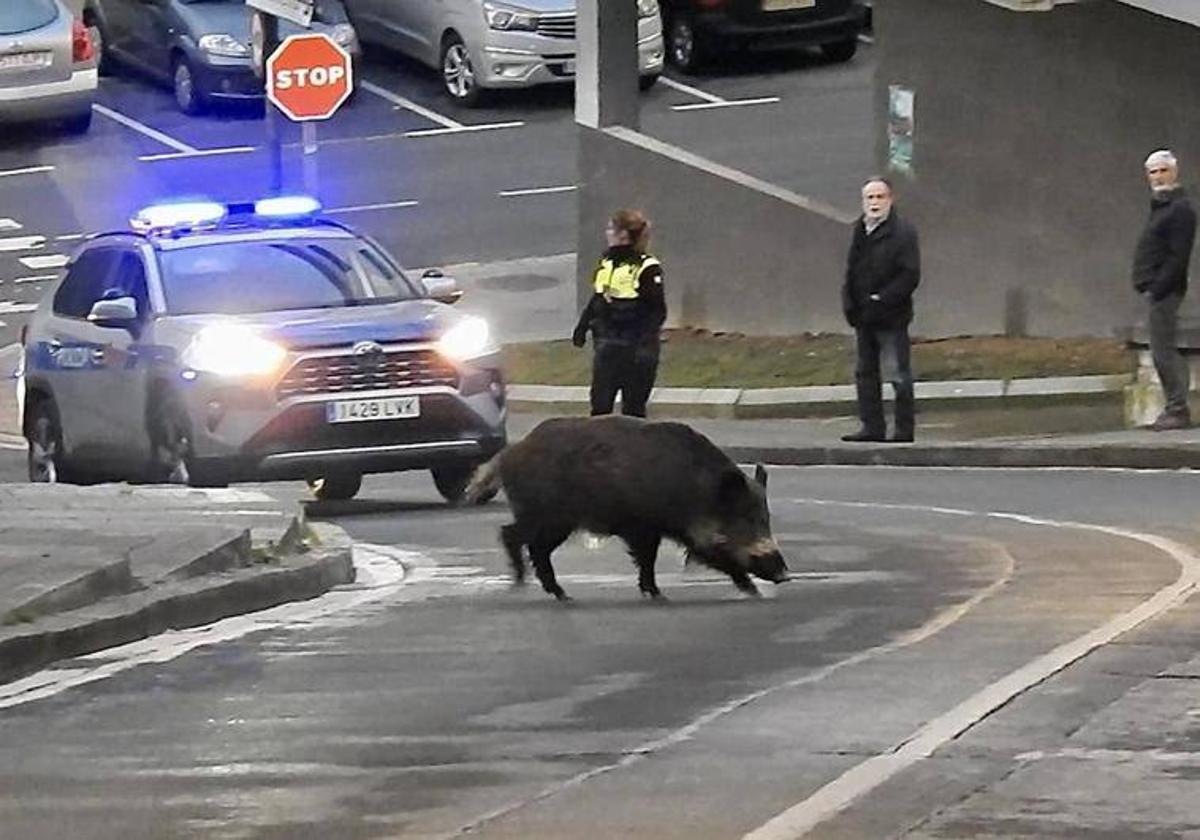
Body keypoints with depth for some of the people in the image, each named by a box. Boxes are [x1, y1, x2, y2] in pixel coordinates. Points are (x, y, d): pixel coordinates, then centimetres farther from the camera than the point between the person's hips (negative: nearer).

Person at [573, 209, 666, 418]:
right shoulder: (606, 262, 7)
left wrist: (645, 343, -23)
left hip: (635, 345, -6)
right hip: (607, 343, 6)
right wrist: (582, 327, 17)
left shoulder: (646, 268, -14)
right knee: (600, 403, 6)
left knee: (633, 408, 2)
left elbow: (657, 312, -15)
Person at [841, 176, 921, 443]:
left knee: (898, 374, -4)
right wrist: (850, 304, 3)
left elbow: (910, 276, -13)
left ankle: (904, 428, 0)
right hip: (864, 318, 8)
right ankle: (872, 426, 17)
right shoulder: (860, 232, 13)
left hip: (891, 319, -8)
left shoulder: (902, 232, -9)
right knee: (865, 373, 11)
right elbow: (851, 272, 18)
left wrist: (881, 300, -18)